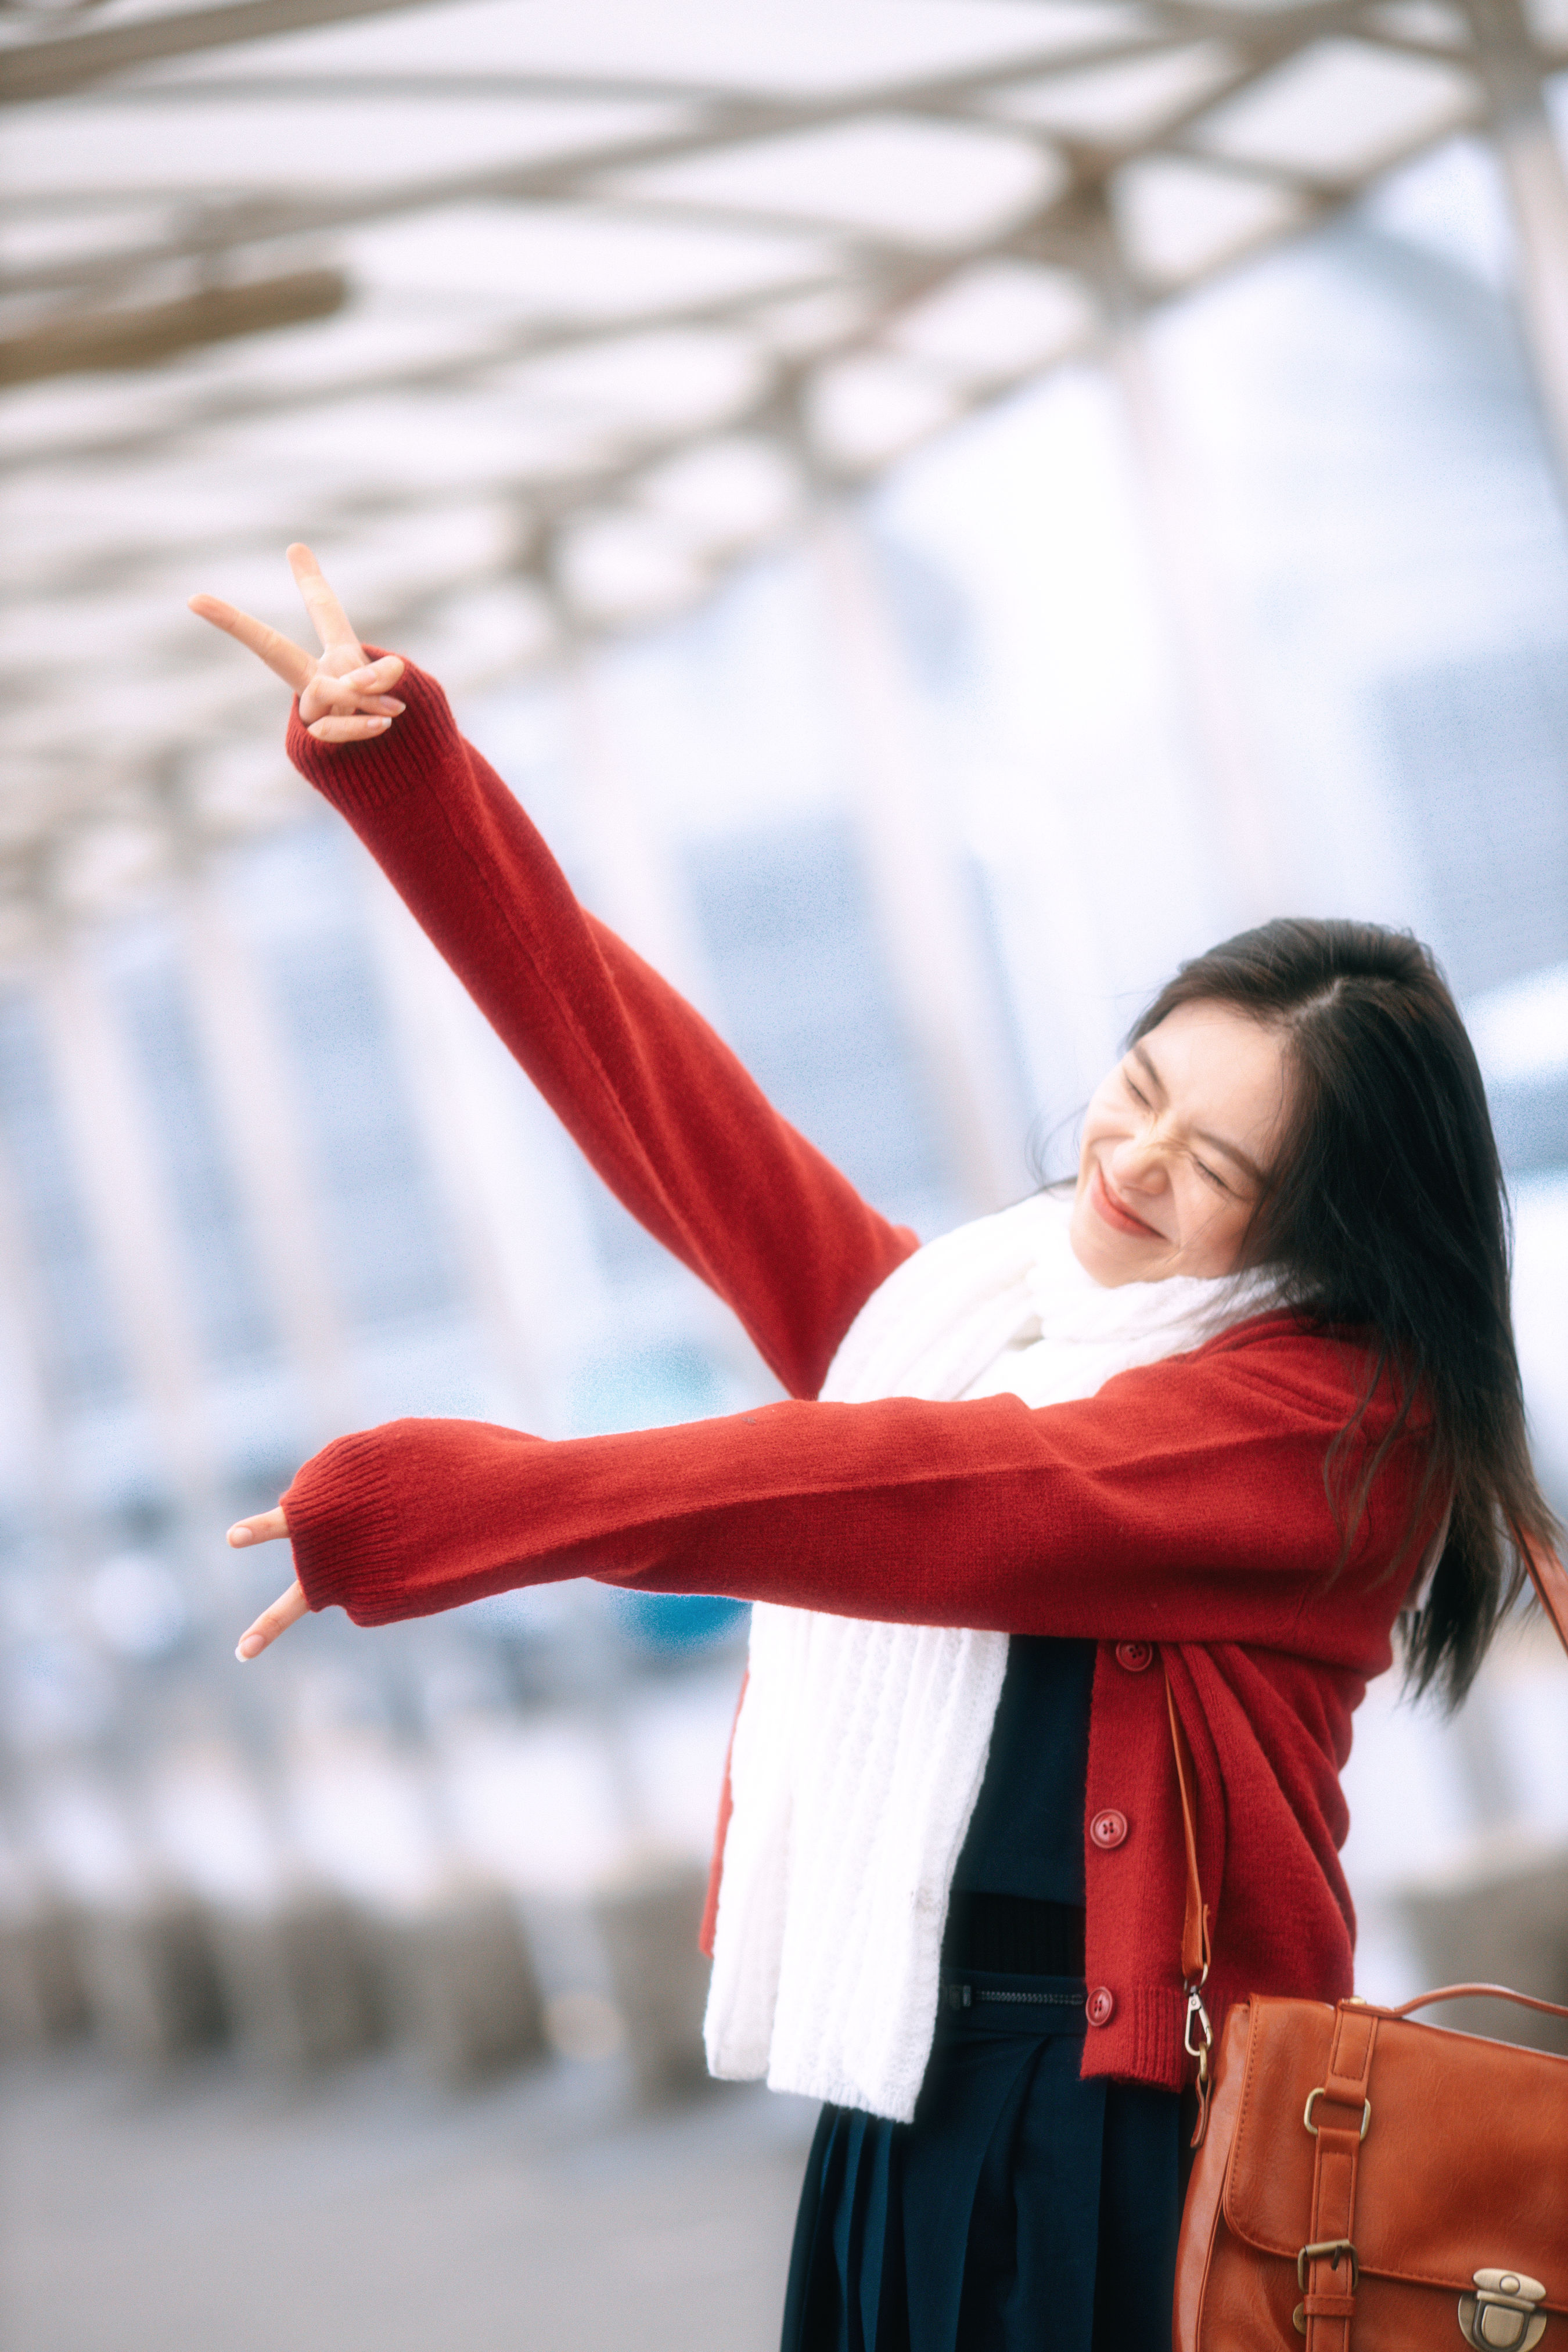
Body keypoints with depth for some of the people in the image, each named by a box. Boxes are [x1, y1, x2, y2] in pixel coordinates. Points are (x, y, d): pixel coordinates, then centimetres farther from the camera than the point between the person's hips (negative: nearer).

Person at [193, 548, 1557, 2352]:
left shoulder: (1338, 1409, -9)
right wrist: (404, 771, 11)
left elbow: (937, 1494, -17)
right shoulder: (945, 1301, 13)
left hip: (1132, 2110, -6)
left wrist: (455, 1506, -21)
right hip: (895, 2088, 6)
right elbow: (663, 1096, 13)